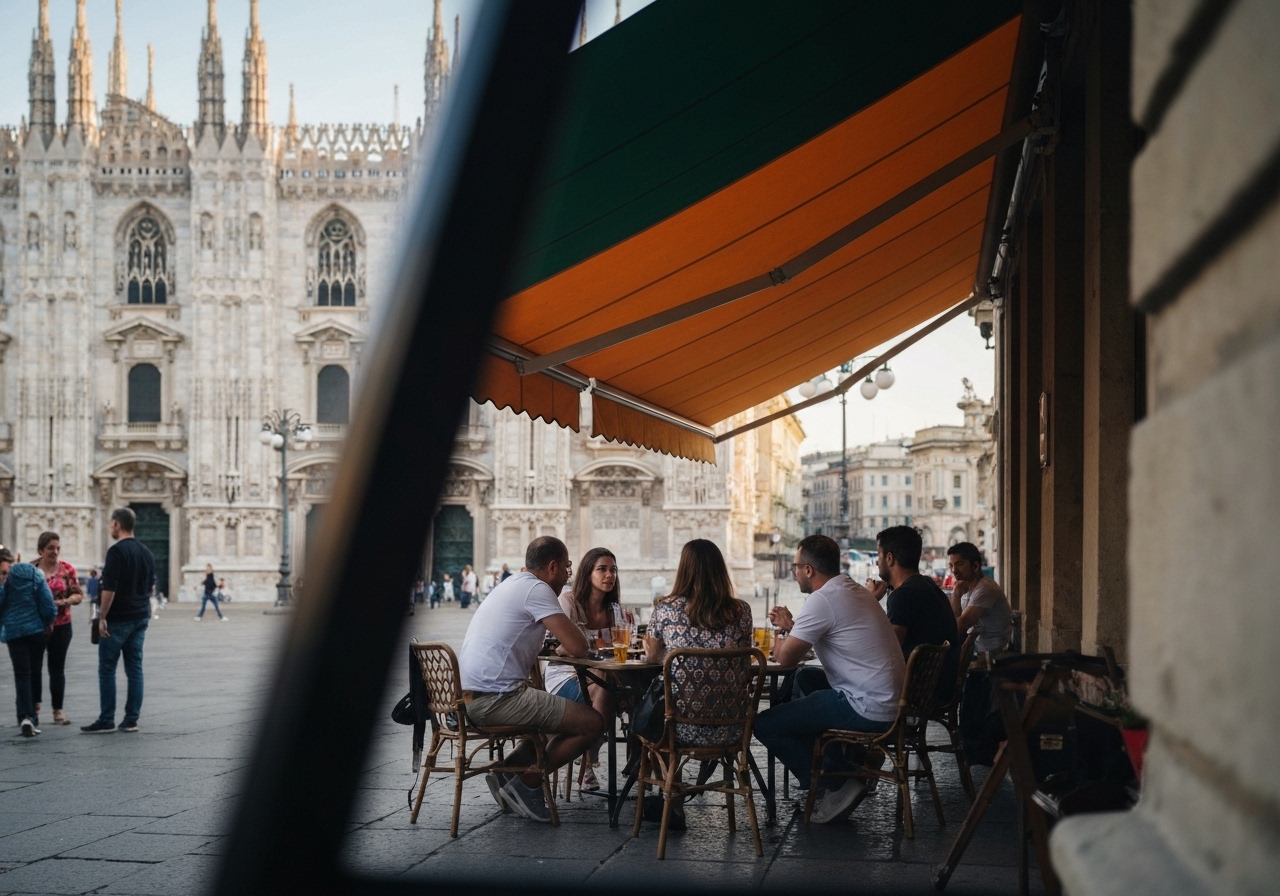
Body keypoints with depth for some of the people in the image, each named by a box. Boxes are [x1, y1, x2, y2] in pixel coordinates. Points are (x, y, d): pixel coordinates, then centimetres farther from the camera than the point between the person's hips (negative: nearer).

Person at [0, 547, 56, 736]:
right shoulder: (33, 573, 1)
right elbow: (47, 600, -3)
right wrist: (47, 622, 7)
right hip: (37, 629, 2)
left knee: (22, 675, -3)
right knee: (35, 673, 13)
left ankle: (26, 716, -19)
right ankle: (32, 717, 17)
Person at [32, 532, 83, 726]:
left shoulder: (67, 569, 0)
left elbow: (78, 595, 1)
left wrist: (63, 602, -18)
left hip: (61, 626, 0)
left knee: (57, 668, 4)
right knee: (34, 666, 0)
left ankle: (58, 710, 12)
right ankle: (35, 707, 15)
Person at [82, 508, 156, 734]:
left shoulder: (116, 551, -14)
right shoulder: (146, 552, 10)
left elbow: (109, 588, -18)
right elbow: (151, 586, 16)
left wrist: (102, 617, -14)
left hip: (118, 619, -7)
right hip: (140, 616, 7)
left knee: (107, 669, -1)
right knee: (134, 668, 7)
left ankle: (106, 720, -1)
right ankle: (131, 719, 6)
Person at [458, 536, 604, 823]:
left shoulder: (513, 585, 20)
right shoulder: (536, 589, -10)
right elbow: (578, 647, -15)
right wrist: (563, 649, 9)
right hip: (495, 699, -10)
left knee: (559, 713, 28)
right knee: (593, 723, -8)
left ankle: (508, 770, 14)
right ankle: (527, 783, 1)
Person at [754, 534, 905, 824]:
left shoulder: (822, 600, -16)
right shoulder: (856, 592, 14)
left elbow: (785, 657, -13)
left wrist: (781, 635, 8)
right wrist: (791, 627, 18)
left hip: (869, 710, -10)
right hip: (891, 700, 10)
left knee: (764, 724, -5)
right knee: (805, 679, 31)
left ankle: (834, 787, 0)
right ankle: (843, 766, 26)